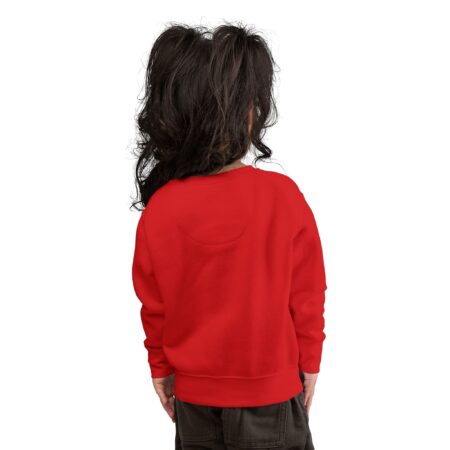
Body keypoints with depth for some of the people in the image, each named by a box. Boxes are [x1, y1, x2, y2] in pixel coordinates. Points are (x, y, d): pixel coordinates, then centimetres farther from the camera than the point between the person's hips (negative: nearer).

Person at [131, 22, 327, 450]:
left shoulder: (158, 210, -15)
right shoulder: (282, 196, -20)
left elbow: (153, 306, -3)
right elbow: (307, 295, -9)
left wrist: (160, 369, 12)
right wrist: (310, 363, 5)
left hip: (194, 394, 2)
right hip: (272, 392, -1)